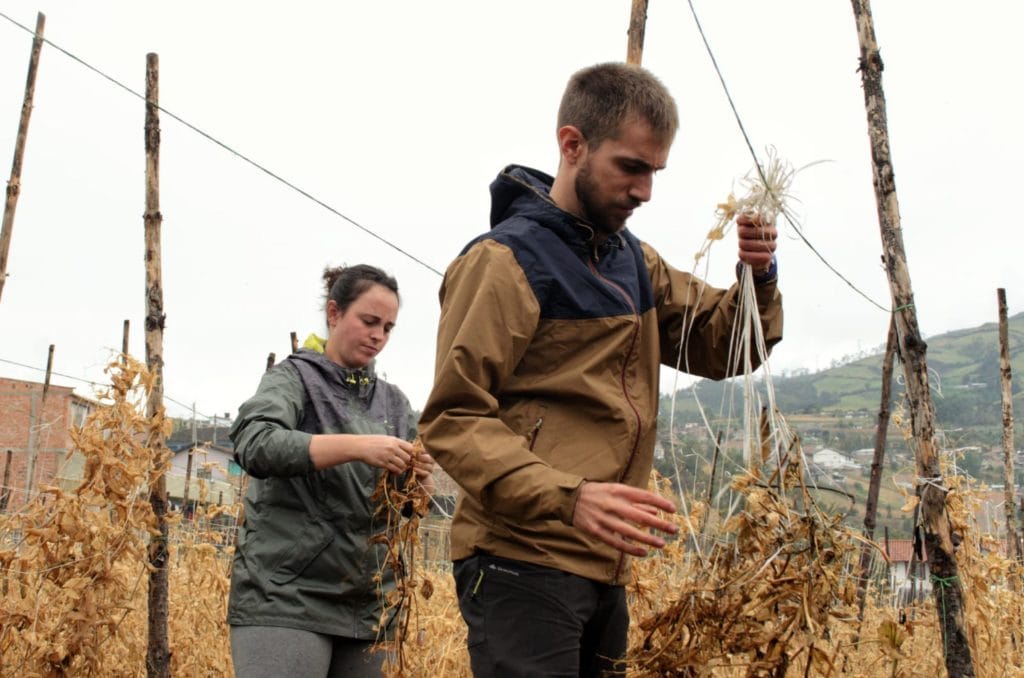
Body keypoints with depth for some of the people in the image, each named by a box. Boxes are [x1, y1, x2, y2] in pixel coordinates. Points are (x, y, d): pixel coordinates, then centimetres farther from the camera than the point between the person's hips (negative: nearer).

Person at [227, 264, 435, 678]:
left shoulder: (392, 401, 13)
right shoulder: (294, 377, -1)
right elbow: (254, 444, -20)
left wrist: (418, 482, -12)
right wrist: (357, 447, -30)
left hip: (367, 605, 5)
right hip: (285, 598, -5)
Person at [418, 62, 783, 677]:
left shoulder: (636, 261, 15)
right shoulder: (506, 261, -11)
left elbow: (722, 348, 15)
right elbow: (454, 420, -16)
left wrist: (758, 277, -5)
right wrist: (567, 498, -29)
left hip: (603, 568, 8)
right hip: (523, 564, -8)